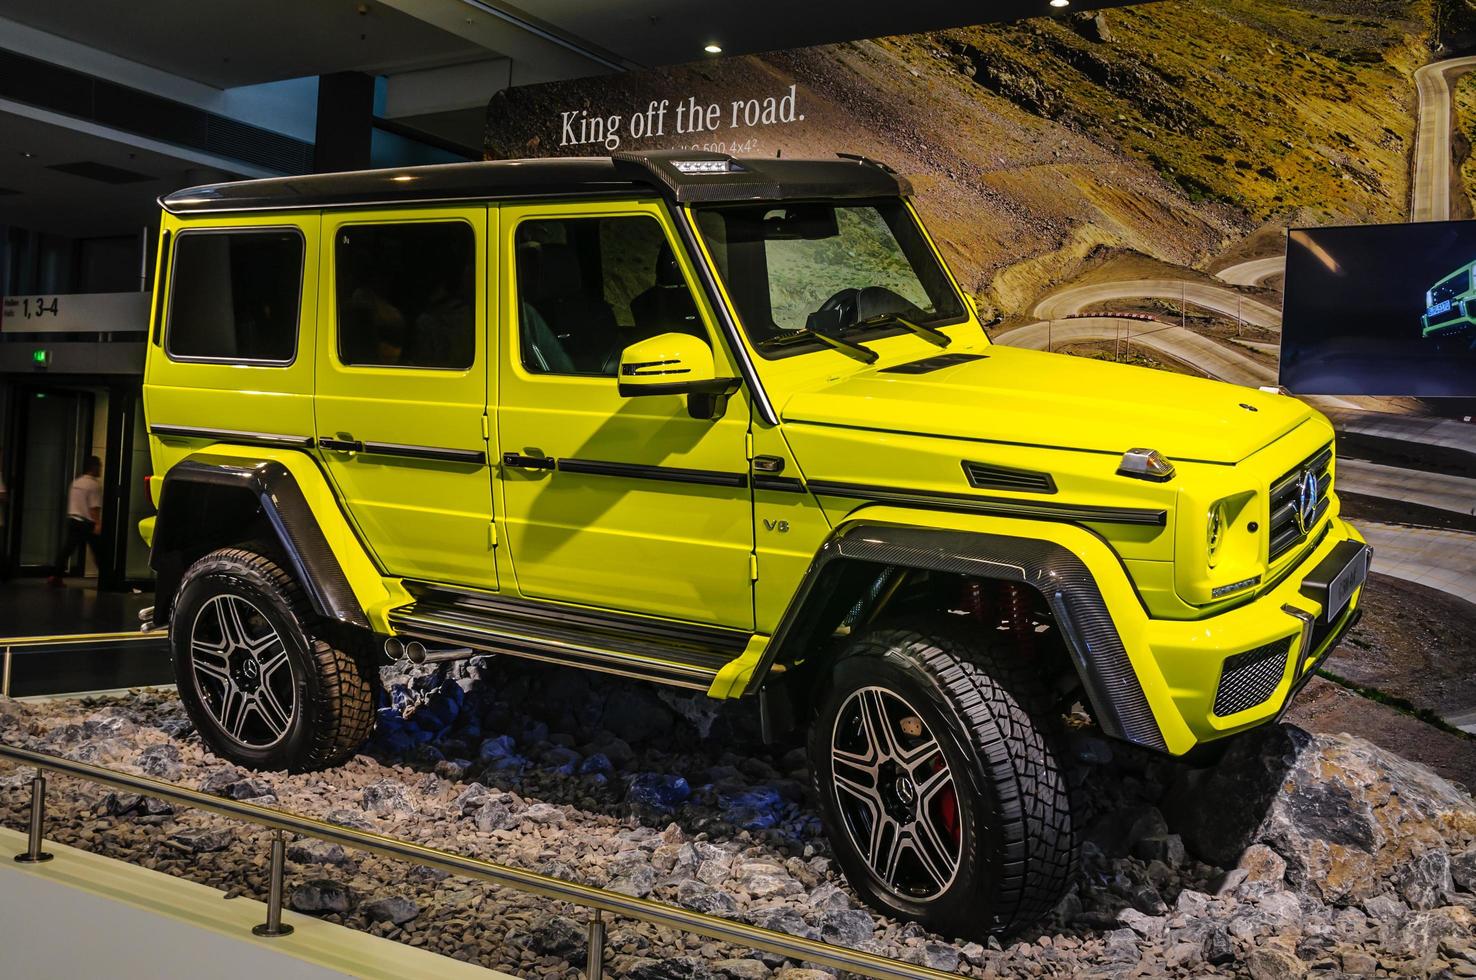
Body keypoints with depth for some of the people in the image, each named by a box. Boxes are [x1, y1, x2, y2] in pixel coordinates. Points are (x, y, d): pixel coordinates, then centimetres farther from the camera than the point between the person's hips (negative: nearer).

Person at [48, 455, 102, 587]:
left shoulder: (76, 482, 14)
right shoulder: (94, 484, -11)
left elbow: (71, 502, 19)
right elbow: (95, 507, -19)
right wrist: (98, 524, -22)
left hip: (73, 520, 7)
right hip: (87, 523, -7)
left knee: (67, 549, 5)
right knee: (98, 552, 0)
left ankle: (56, 576, 0)